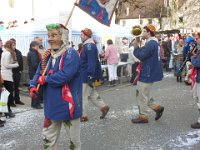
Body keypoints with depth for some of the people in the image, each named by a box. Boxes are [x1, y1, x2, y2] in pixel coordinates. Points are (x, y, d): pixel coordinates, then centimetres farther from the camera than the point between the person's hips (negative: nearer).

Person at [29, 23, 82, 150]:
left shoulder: (71, 54, -17)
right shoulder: (48, 55, 7)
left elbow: (64, 76, -29)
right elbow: (39, 73, 9)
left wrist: (45, 79, -16)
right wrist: (33, 86, -11)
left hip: (68, 104, -7)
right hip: (51, 105, 7)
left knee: (74, 138, 12)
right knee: (49, 137, 20)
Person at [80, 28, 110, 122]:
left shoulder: (89, 46, -20)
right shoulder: (87, 45, 13)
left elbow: (91, 62, -26)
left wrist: (90, 76, -27)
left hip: (87, 76, -10)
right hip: (85, 75, 10)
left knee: (83, 96, 0)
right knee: (91, 94, 19)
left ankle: (83, 116, 12)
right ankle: (103, 107, 27)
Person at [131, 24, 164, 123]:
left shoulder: (151, 44, -20)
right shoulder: (153, 43, 15)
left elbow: (141, 56, -23)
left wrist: (136, 46, -10)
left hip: (147, 74, -10)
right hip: (149, 73, 10)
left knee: (141, 96, 1)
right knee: (143, 95, 19)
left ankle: (143, 117, 12)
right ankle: (157, 107, 21)